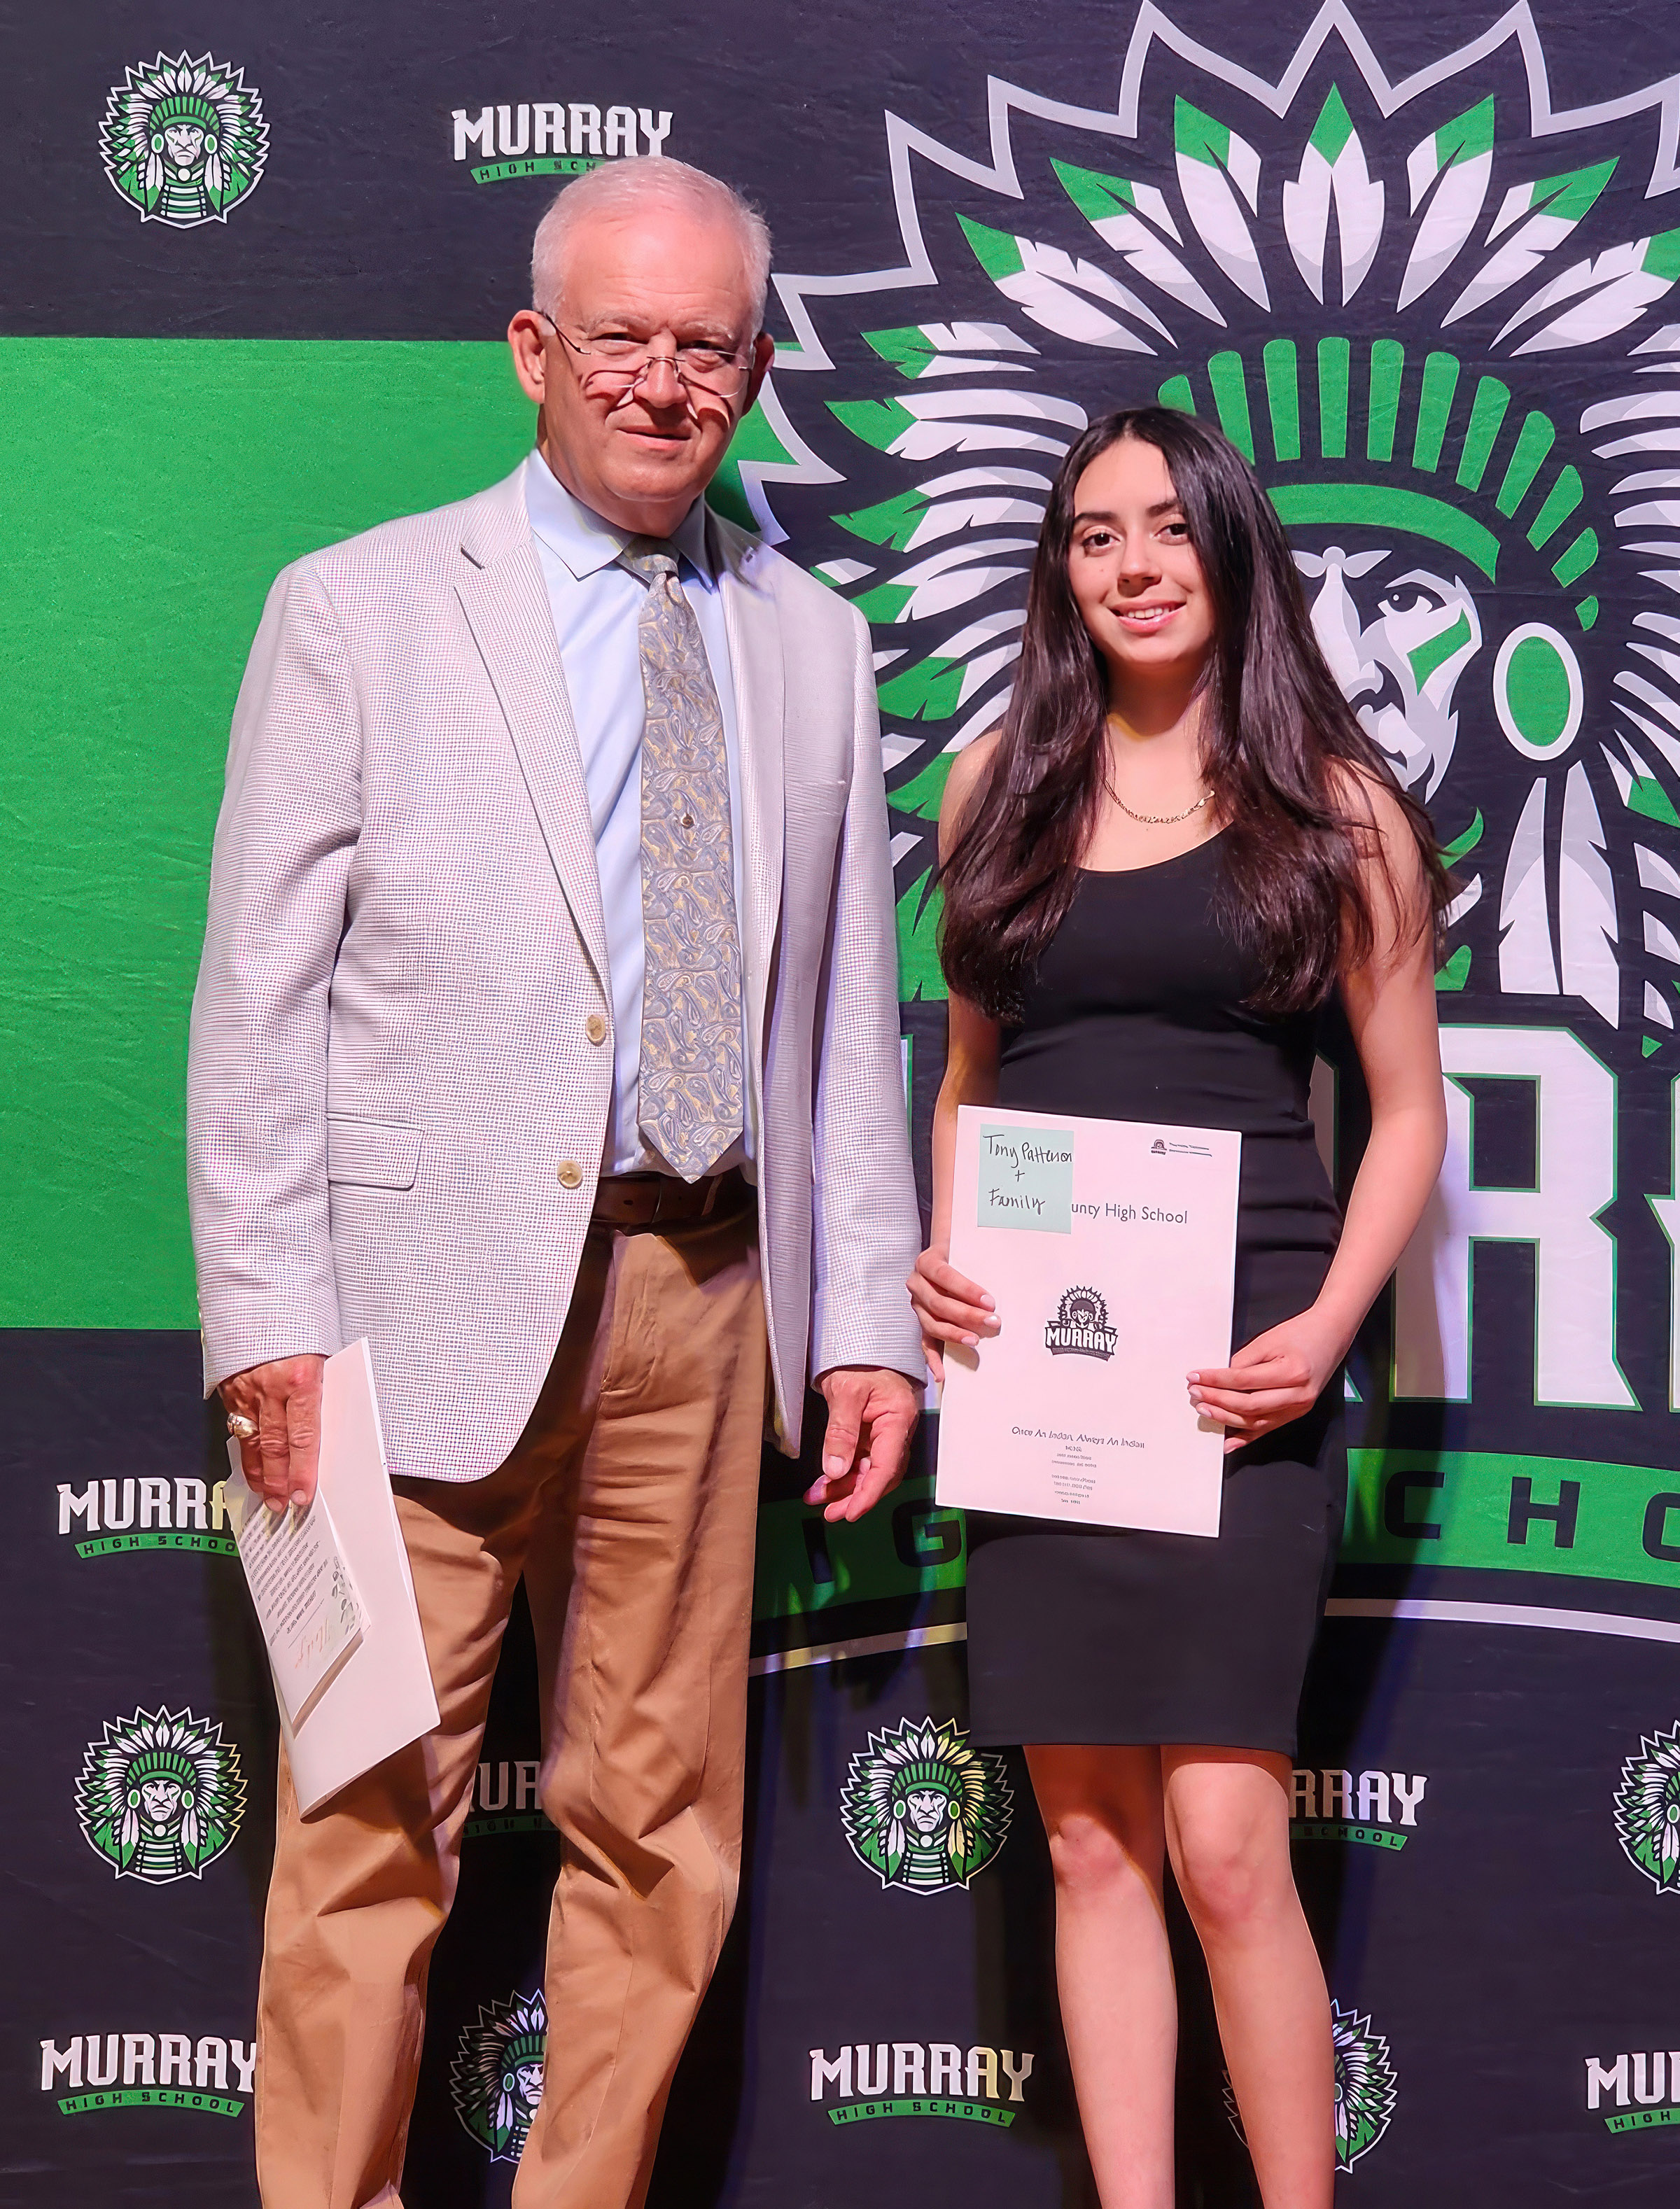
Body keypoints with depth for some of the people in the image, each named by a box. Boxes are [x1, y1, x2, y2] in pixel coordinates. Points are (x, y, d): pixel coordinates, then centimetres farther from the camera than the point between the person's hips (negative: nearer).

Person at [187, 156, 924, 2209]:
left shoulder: (814, 644, 14)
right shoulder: (356, 609, 3)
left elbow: (849, 1009, 14)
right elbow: (259, 997, -1)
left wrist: (868, 1323, 8)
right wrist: (268, 1322, -8)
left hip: (704, 1292, 4)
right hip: (436, 1297, -3)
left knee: (661, 1825, 9)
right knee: (375, 1820, -1)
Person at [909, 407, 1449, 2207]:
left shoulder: (1330, 806, 2)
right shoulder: (1002, 787, 12)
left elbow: (1408, 1109, 3)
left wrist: (1327, 1330, -10)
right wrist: (937, 1254, 2)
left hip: (1231, 1350, -3)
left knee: (1221, 1842, -10)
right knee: (1088, 1843, 6)